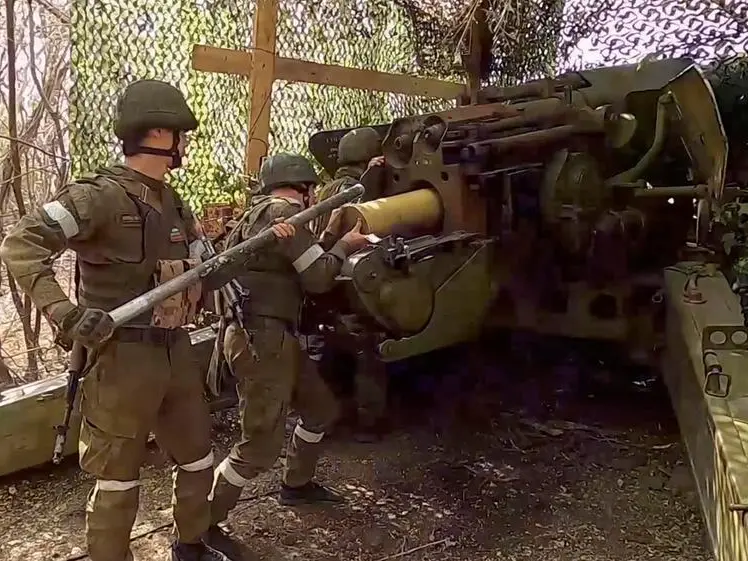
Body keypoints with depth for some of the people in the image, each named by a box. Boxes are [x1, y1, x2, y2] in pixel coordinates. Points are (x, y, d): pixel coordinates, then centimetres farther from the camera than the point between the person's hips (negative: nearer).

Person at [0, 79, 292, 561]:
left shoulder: (172, 202, 11)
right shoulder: (101, 195, -15)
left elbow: (198, 265, 22)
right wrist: (63, 312, -28)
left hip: (176, 352, 9)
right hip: (124, 357, -8)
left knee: (198, 457, 20)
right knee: (119, 478, 7)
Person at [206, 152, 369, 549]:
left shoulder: (258, 212, 17)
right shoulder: (286, 211, -12)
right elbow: (319, 278, -13)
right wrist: (344, 245, 2)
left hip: (274, 337, 11)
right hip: (260, 341, -11)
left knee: (320, 408, 21)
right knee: (261, 446, -6)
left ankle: (296, 484, 38)